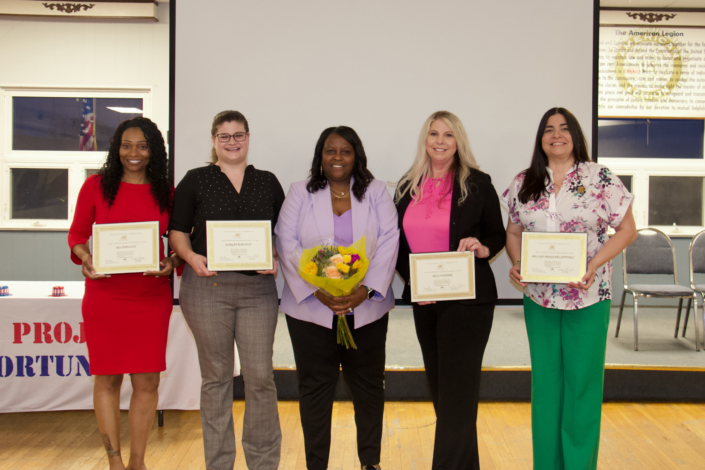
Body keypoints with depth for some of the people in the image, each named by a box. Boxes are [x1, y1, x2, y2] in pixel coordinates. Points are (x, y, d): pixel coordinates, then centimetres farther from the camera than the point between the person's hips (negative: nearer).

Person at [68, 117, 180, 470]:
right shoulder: (96, 185, 3)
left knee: (147, 381, 4)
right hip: (105, 294, -1)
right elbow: (77, 232, 8)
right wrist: (85, 258, -11)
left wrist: (172, 262, -9)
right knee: (108, 378, 5)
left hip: (152, 298, 1)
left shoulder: (166, 193, 6)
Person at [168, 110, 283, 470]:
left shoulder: (268, 183, 13)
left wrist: (276, 259, -6)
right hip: (208, 286, -1)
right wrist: (191, 257, -13)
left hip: (257, 288, 1)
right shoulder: (195, 181, 8)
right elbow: (177, 230, 6)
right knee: (216, 376, 6)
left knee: (260, 375, -1)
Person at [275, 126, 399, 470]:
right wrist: (316, 290, -14)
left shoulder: (376, 192, 8)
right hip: (311, 309, -1)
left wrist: (366, 290, -14)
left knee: (368, 386, 10)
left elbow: (389, 242, -1)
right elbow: (287, 244, -2)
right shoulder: (300, 193, 7)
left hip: (366, 309, 1)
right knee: (315, 387, 5)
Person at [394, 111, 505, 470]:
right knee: (439, 387, 14)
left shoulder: (477, 184, -3)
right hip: (423, 301, 5)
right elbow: (398, 242, 10)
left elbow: (498, 236, 3)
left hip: (468, 299, -5)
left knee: (457, 391, -4)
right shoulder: (408, 187, 8)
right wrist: (411, 281, -4)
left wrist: (481, 249, -19)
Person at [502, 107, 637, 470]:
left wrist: (594, 264, -15)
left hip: (588, 296, -3)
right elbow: (513, 231, 12)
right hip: (538, 297, 3)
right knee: (545, 382, 11)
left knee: (582, 382, 3)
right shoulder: (524, 183, 6)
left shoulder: (600, 178, -3)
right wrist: (516, 263, -8)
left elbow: (626, 229, -2)